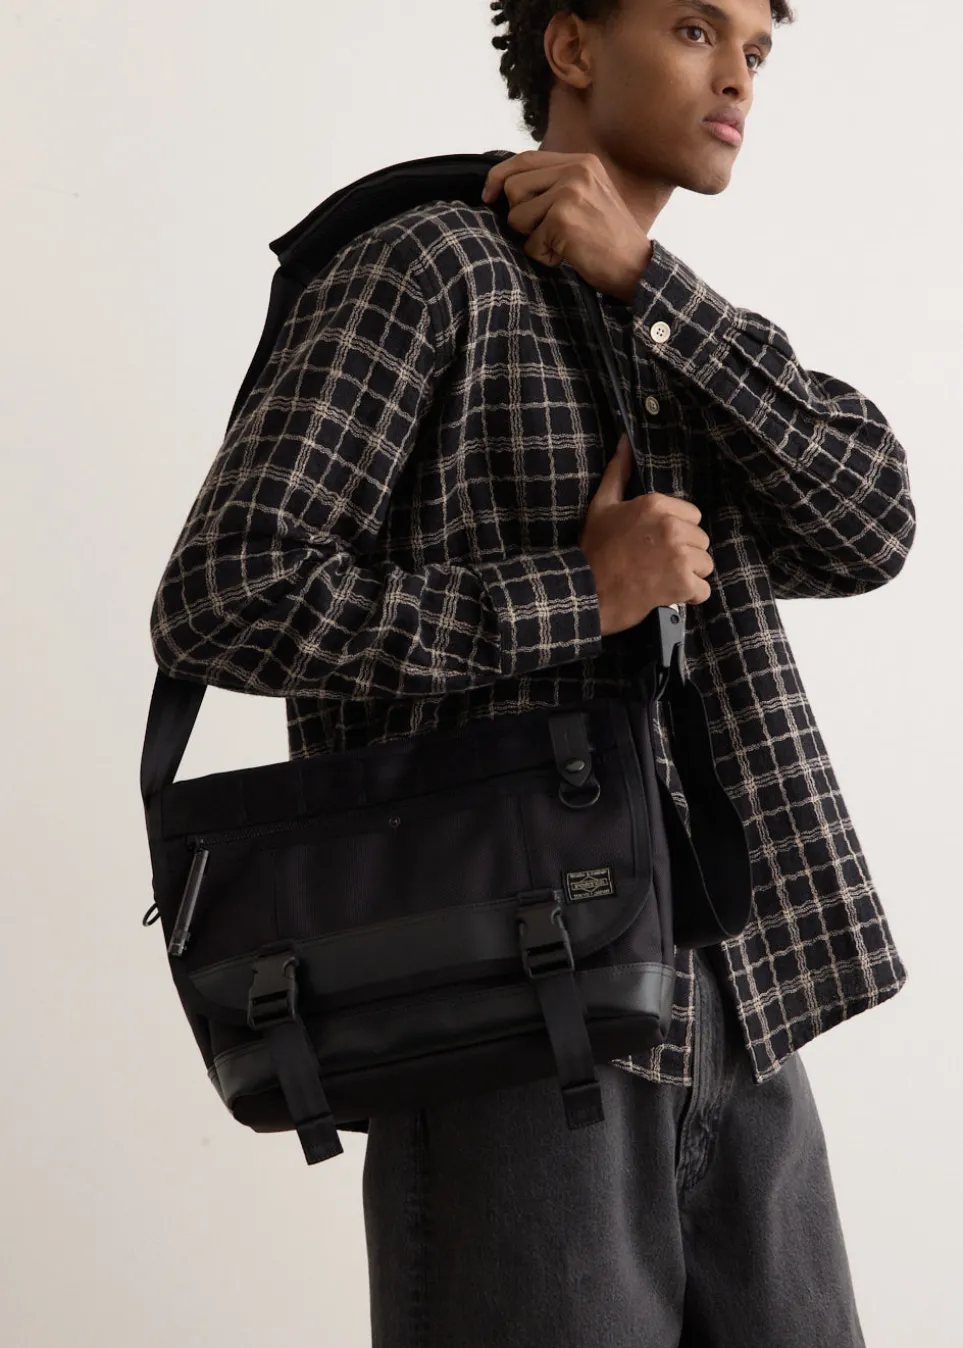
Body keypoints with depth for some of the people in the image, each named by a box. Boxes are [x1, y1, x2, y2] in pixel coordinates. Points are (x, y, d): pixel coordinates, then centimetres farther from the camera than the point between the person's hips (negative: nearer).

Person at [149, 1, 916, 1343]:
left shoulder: (700, 342, 20)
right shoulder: (428, 268, -3)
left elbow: (869, 526, 0)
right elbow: (222, 599, -13)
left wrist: (642, 280, -7)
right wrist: (579, 597, -13)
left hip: (740, 1014, 7)